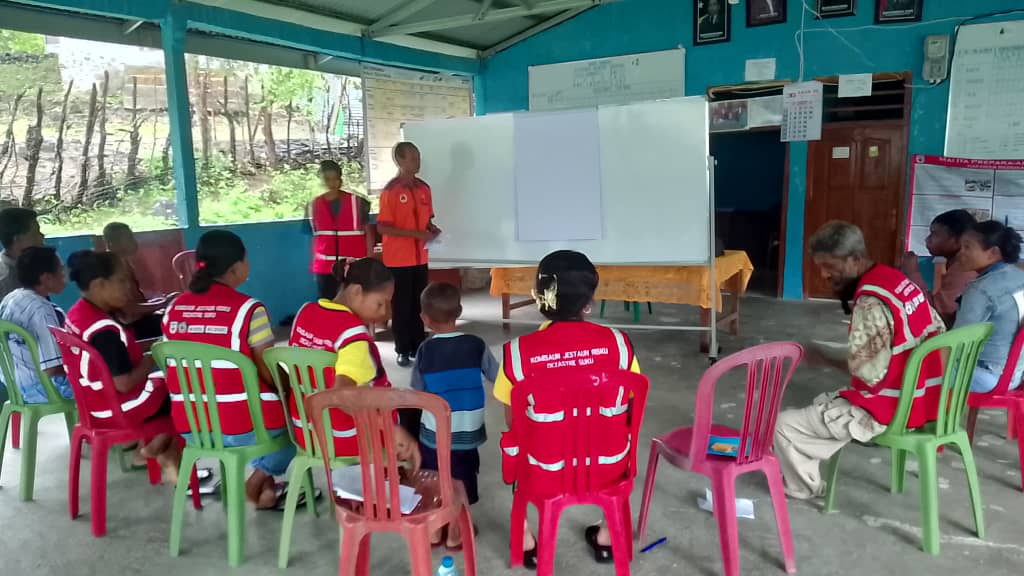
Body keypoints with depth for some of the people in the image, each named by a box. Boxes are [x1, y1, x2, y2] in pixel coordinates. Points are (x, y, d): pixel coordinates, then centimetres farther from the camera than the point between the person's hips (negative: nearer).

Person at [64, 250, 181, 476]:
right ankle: (169, 457, 14)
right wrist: (154, 358, -15)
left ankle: (146, 444, 23)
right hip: (121, 409, -9)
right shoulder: (106, 330, -30)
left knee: (163, 381, 29)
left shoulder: (76, 314, 0)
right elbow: (124, 383, -30)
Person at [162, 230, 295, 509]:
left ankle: (266, 487, 30)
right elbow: (268, 373, -12)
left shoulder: (174, 308, 3)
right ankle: (256, 483, 15)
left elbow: (176, 369, 11)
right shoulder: (249, 309, -15)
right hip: (242, 426, -6)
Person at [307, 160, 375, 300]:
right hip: (324, 267, 3)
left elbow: (368, 232, 0)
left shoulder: (356, 201, -2)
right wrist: (314, 263, 12)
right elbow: (315, 236, 13)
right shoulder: (315, 204, 6)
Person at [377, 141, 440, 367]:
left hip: (420, 258, 6)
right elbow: (383, 227, -14)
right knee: (401, 305, 2)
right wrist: (416, 234, -21)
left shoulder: (424, 188, 9)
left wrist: (432, 230, -4)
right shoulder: (390, 190, -10)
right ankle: (403, 351, 11)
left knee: (419, 304, 10)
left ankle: (418, 347, 20)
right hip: (398, 259, -6)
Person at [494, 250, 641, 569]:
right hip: (608, 467, 1)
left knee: (510, 440, 32)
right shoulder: (617, 342, -12)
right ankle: (607, 537, 43)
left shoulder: (517, 351, -15)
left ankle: (526, 541, 38)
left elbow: (513, 422, -3)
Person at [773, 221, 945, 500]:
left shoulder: (871, 301, -25)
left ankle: (803, 487, 22)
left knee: (783, 424, -1)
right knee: (823, 404, 28)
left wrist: (824, 357, -10)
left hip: (888, 410, -10)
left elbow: (868, 373, -26)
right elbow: (938, 328, 15)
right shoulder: (896, 279, 3)